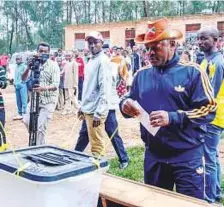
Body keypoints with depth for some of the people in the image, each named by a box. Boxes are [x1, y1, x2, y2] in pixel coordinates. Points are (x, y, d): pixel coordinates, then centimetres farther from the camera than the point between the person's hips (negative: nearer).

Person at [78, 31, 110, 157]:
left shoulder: (103, 61, -12)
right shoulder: (91, 60, 15)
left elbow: (105, 89, -19)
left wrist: (98, 113, -22)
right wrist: (82, 106, 20)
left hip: (96, 110, -9)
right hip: (88, 108, 9)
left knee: (97, 145, -2)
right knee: (93, 140, 16)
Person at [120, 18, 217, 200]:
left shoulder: (192, 72, -8)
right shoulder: (142, 75, 6)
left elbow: (209, 109, -12)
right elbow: (132, 105, 12)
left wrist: (172, 118, -23)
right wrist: (126, 106, -12)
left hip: (187, 156, -4)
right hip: (153, 155, 5)